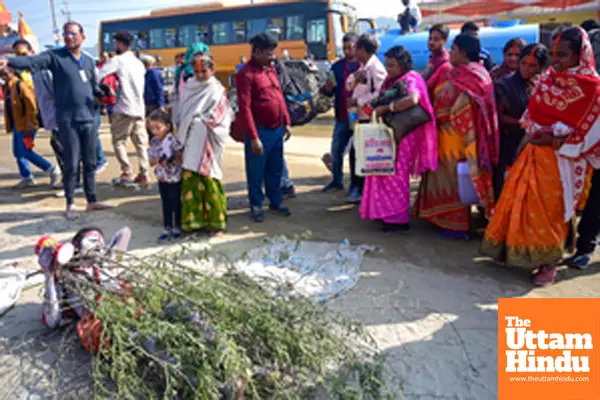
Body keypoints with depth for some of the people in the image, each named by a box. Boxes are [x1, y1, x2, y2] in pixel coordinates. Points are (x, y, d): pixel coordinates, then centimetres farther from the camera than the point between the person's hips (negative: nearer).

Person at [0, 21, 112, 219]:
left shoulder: (88, 61, 13)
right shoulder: (55, 56, -2)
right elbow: (33, 61, -18)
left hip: (88, 118, 4)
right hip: (68, 120, -4)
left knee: (90, 163, 10)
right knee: (71, 164, 0)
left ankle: (92, 200, 21)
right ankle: (70, 204, 13)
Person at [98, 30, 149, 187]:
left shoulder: (117, 60, -6)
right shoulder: (138, 62, 15)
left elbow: (99, 76, -13)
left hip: (124, 109, -6)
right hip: (139, 108, 6)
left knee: (119, 141, 4)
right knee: (140, 142, 7)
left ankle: (127, 173, 0)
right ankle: (144, 174, 4)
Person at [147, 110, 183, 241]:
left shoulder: (172, 140, -15)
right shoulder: (154, 142, 3)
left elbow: (181, 158, -12)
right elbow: (151, 161, 3)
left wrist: (172, 161, -28)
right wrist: (158, 160, -17)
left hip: (175, 179, -5)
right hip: (162, 179, 5)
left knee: (176, 203, 7)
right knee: (166, 204, 13)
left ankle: (177, 227, 21)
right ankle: (167, 228, 23)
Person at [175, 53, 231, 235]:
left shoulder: (217, 90, 1)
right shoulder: (188, 88, 13)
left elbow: (220, 119, -6)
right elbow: (181, 114, 16)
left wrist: (197, 121, -6)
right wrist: (181, 137, 6)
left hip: (208, 143, -4)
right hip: (190, 142, 4)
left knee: (209, 180, -2)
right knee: (190, 180, 3)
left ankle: (215, 220, 9)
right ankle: (194, 219, 13)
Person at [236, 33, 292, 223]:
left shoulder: (271, 68, 11)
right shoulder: (246, 74, -14)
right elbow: (245, 107, -18)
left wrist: (287, 122, 12)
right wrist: (253, 137, -20)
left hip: (277, 129, 7)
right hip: (260, 131, -7)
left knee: (276, 169, 17)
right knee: (256, 171, 7)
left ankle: (276, 201, 32)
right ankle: (256, 205, 22)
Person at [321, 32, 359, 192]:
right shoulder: (338, 66, 9)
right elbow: (328, 92, 8)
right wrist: (327, 88, -13)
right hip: (343, 116, 5)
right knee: (336, 149, 10)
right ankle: (337, 181, 25)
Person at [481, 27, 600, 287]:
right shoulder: (548, 80, 8)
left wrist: (555, 140, -17)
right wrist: (536, 133, -3)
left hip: (561, 157, -5)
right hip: (535, 150, 6)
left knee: (550, 209, 1)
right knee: (521, 201, 9)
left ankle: (548, 263, 17)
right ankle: (520, 250, 26)